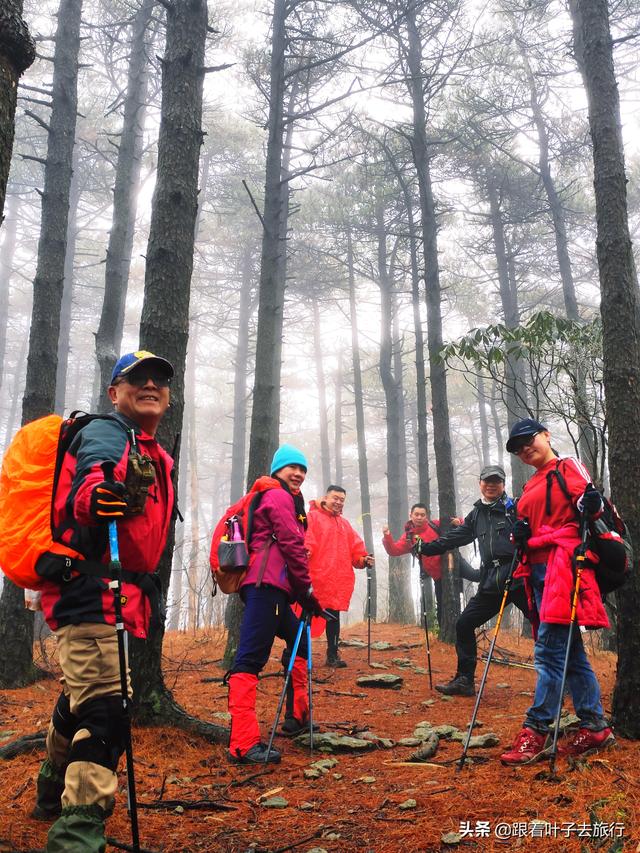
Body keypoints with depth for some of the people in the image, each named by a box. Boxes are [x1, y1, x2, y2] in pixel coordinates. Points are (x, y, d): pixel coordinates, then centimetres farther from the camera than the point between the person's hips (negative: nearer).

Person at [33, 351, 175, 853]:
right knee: (106, 710, -19)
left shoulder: (155, 457, 19)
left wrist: (148, 587, 29)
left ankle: (53, 794, 45)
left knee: (82, 701, 24)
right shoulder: (106, 433, -9)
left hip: (119, 597, 10)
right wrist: (101, 494, -54)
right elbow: (86, 486, -32)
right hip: (91, 590, -9)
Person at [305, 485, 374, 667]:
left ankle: (332, 654, 22)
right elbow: (306, 539, -14)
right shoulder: (312, 517, 1)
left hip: (339, 579, 7)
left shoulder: (344, 524, 23)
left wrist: (363, 558, -1)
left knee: (334, 616, 13)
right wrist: (305, 552, -32)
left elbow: (355, 547, 17)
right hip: (316, 576, -7)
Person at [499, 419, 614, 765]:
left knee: (548, 649, -12)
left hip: (563, 564, -9)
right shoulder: (530, 488, 24)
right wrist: (519, 535, 7)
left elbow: (590, 505, -9)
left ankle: (535, 733, -9)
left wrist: (590, 503, -31)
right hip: (538, 569, 9)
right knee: (570, 651, 10)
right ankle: (595, 728, 17)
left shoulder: (568, 468, 2)